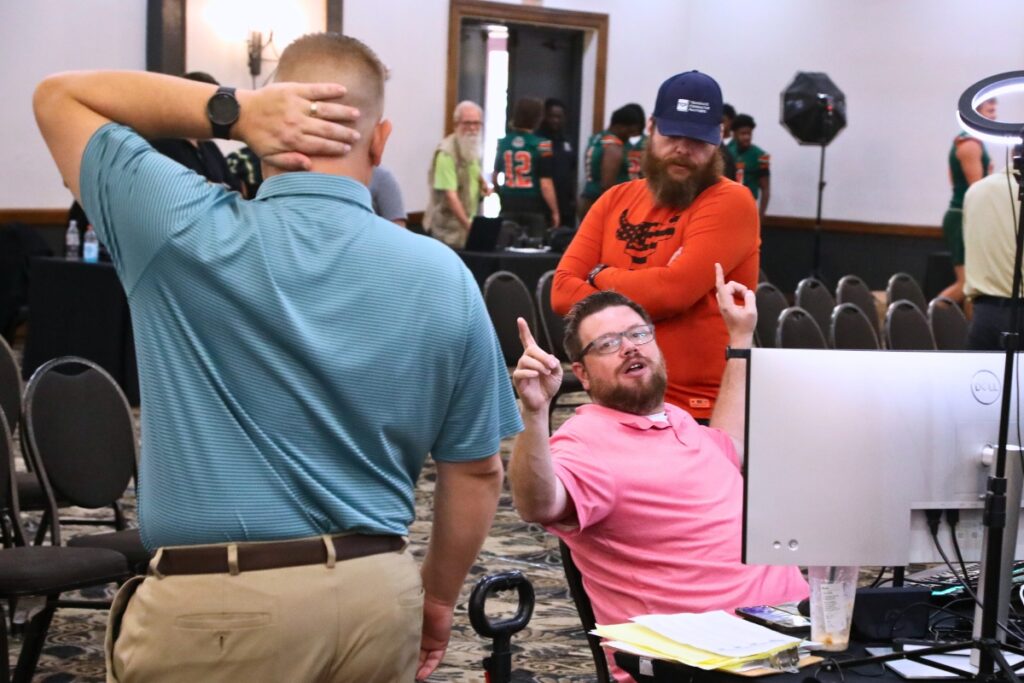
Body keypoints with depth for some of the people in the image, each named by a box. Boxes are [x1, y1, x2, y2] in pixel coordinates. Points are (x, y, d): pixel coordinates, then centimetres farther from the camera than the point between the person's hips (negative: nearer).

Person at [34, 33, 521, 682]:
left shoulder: (181, 231, -10)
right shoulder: (444, 277, -3)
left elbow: (60, 95, 6)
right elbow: (476, 472, 4)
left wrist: (229, 110, -6)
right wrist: (436, 599, 18)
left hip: (215, 608, -2)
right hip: (378, 596, 3)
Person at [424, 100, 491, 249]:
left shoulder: (472, 148, 9)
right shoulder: (447, 153, -20)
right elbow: (450, 194, -26)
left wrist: (483, 184, 9)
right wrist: (468, 225, -30)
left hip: (466, 224, 9)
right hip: (447, 228, -8)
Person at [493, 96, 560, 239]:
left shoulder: (503, 143, 2)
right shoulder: (541, 145, -11)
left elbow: (495, 175, 15)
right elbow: (546, 184, -13)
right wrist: (555, 211, -4)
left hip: (509, 207, 4)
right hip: (534, 208, -4)